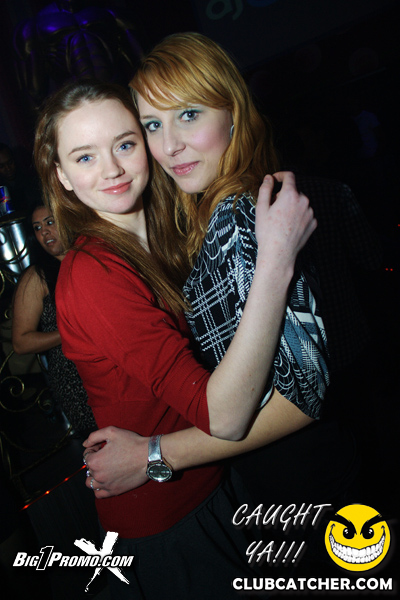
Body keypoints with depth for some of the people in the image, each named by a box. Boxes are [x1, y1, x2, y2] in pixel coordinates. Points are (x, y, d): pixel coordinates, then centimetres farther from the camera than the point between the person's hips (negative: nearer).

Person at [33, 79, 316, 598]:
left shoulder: (161, 240, -2)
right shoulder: (90, 274, -28)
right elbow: (223, 418, -36)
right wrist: (276, 259, -37)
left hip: (213, 483, 7)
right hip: (163, 521, -7)